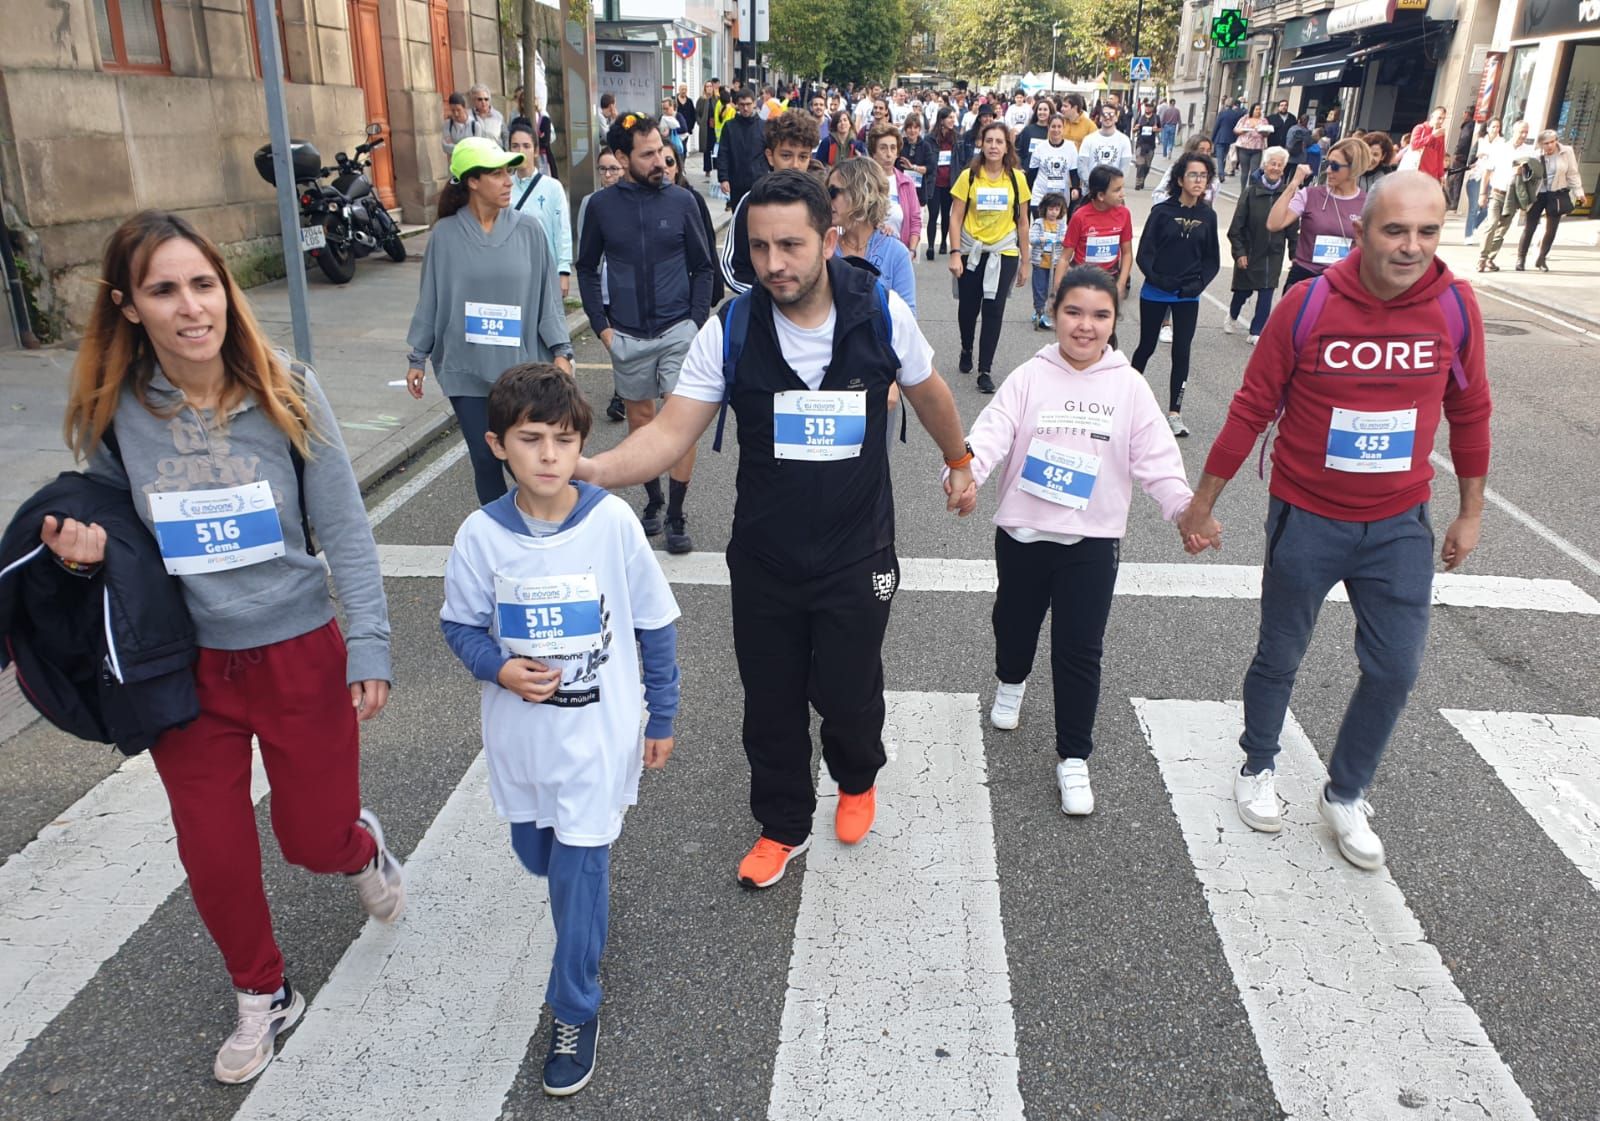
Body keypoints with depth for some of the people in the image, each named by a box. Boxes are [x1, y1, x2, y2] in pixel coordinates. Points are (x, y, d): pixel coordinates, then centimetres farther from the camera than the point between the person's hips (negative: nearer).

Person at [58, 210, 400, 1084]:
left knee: (314, 839, 11)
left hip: (299, 654, -2)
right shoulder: (113, 411, -7)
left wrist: (368, 645, -14)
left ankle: (363, 849, 50)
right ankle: (262, 997, 39)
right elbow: (113, 522, 8)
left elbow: (344, 529, -9)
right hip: (183, 667, 2)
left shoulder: (285, 392, -12)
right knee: (214, 856, 12)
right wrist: (86, 545, -16)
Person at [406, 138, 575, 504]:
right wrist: (417, 357, 8)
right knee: (485, 460, 4)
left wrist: (561, 350, -4)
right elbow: (430, 299, 6)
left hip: (522, 367, 0)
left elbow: (547, 294, 2)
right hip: (467, 370, 0)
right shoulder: (446, 234, -1)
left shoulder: (527, 229, 0)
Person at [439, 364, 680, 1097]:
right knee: (536, 855, 20)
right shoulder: (482, 534, -12)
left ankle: (575, 1012, 20)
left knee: (580, 871, 0)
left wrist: (661, 716, 2)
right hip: (519, 732, 3)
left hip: (598, 731, -3)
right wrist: (499, 668, -19)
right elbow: (460, 624, 2)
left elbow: (654, 624, -5)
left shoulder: (613, 522, -16)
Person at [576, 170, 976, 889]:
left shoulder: (881, 313, -12)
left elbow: (927, 391, 8)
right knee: (770, 702, 13)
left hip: (857, 555, -1)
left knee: (847, 694, 6)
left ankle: (857, 778, 44)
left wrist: (959, 460, 23)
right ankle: (783, 826, 39)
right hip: (763, 555, 1)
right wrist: (593, 470, -35)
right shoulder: (731, 329, -12)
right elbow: (672, 432, -16)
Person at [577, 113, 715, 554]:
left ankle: (676, 516, 6)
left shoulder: (680, 200, -3)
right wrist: (601, 325, 1)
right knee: (640, 419, 12)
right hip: (627, 336, 2)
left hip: (678, 330, -1)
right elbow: (587, 269, 9)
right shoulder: (602, 205, 0)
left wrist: (697, 323, -5)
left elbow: (703, 267, 3)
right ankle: (653, 502, 29)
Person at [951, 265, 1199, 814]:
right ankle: (1010, 681, 55)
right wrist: (967, 472, -36)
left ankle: (1073, 757, 17)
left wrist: (1185, 508, -22)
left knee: (1081, 651, 2)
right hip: (1022, 532, 1)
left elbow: (1156, 458, -5)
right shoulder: (1030, 377, -3)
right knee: (1015, 623, 21)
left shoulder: (1129, 386, -2)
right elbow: (993, 431, -16)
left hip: (1092, 541, -1)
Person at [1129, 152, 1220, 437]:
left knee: (1181, 352, 0)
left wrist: (1198, 284, -9)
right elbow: (1144, 254, -8)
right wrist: (1158, 279, -20)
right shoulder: (1162, 211, -7)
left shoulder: (1208, 216, 0)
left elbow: (1212, 260, 5)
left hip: (1187, 297, 2)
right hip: (1155, 293, -1)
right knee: (1147, 347, 12)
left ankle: (1174, 412, 8)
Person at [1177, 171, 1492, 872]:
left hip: (1399, 526, 2)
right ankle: (1258, 769, 38)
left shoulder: (1455, 305, -6)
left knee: (1394, 670, 5)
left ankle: (1345, 796, 27)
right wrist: (1202, 503, -4)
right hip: (1306, 520, -2)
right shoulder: (1310, 303, -14)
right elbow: (1252, 408, -8)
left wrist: (1470, 512, 11)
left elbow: (1469, 412, 6)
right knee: (1279, 658, 13)